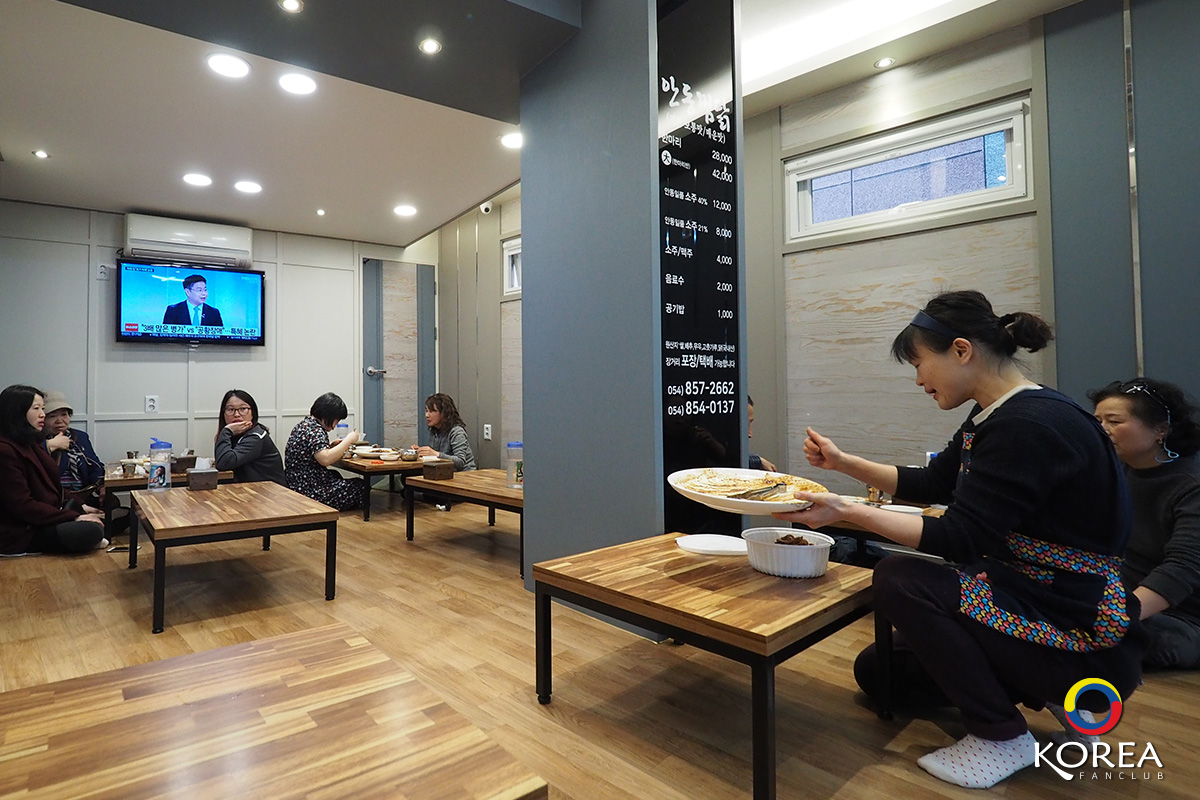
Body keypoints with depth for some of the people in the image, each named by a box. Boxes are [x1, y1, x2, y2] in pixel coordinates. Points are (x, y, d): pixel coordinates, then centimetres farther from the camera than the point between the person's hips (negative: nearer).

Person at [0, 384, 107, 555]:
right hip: (20, 534, -11)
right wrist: (74, 517, -21)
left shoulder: (31, 444, 12)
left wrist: (78, 508, 6)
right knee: (91, 530, -30)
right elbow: (22, 506, -22)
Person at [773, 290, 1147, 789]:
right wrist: (842, 462, 6)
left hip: (1085, 640, -9)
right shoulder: (993, 417, 3)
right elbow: (929, 484, 14)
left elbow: (958, 540, -27)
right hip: (1029, 598, 9)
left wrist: (847, 511, -26)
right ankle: (1051, 693, 19)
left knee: (899, 579, -23)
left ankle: (1003, 738, -4)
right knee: (877, 670, 11)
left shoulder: (1029, 425, -26)